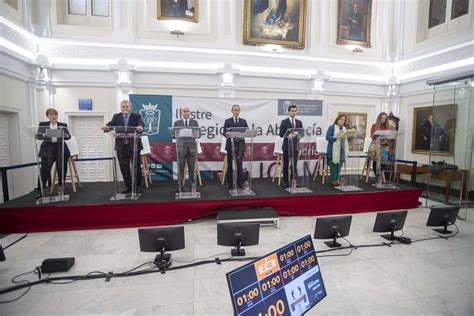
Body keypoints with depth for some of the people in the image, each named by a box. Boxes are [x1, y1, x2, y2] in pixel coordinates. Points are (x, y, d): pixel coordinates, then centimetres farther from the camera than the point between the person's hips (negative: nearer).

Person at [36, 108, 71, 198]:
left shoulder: (63, 125, 12)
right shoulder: (42, 125, 12)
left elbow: (68, 136, 2)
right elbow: (37, 136, 1)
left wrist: (61, 134, -18)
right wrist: (45, 134, -19)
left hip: (60, 148, 1)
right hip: (47, 148, -1)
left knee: (61, 168, 0)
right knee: (44, 169, -8)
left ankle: (60, 185, 17)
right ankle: (39, 190, -3)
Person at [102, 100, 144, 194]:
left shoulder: (136, 116, 2)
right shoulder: (116, 116, 10)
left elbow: (140, 124, -15)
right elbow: (111, 124, -5)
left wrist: (140, 128, -39)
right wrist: (106, 127, -29)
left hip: (134, 146, -2)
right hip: (121, 147, 3)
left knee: (136, 167, 5)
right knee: (124, 168, 7)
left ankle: (138, 186, 19)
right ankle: (128, 186, 19)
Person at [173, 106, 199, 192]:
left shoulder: (195, 122, 10)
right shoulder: (177, 123, 8)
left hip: (192, 147, 1)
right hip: (181, 147, -1)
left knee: (191, 168, 5)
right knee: (181, 168, 2)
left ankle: (192, 185, 14)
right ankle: (180, 186, 10)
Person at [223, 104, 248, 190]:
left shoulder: (243, 121, 12)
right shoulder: (227, 121, 6)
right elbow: (225, 133, -2)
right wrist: (228, 134, -24)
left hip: (240, 144, 1)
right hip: (231, 144, -1)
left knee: (239, 164, -1)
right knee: (230, 164, 4)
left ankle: (240, 183, 8)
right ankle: (229, 183, 14)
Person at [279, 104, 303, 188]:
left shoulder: (299, 122, 11)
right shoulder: (284, 122, -2)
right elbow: (281, 134, -9)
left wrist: (298, 135, -13)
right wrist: (290, 135, -22)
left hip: (295, 146, 3)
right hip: (287, 146, -3)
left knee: (294, 165, 3)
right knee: (286, 165, 5)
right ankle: (286, 182, 14)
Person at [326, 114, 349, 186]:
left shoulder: (344, 129, 17)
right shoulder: (332, 127, -3)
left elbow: (346, 140, 20)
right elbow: (327, 137, -10)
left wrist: (347, 150, 11)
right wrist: (335, 137, -25)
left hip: (341, 150, 6)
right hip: (333, 150, -6)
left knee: (339, 165, 5)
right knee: (333, 165, -5)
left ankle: (337, 179, 15)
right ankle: (333, 180, 3)